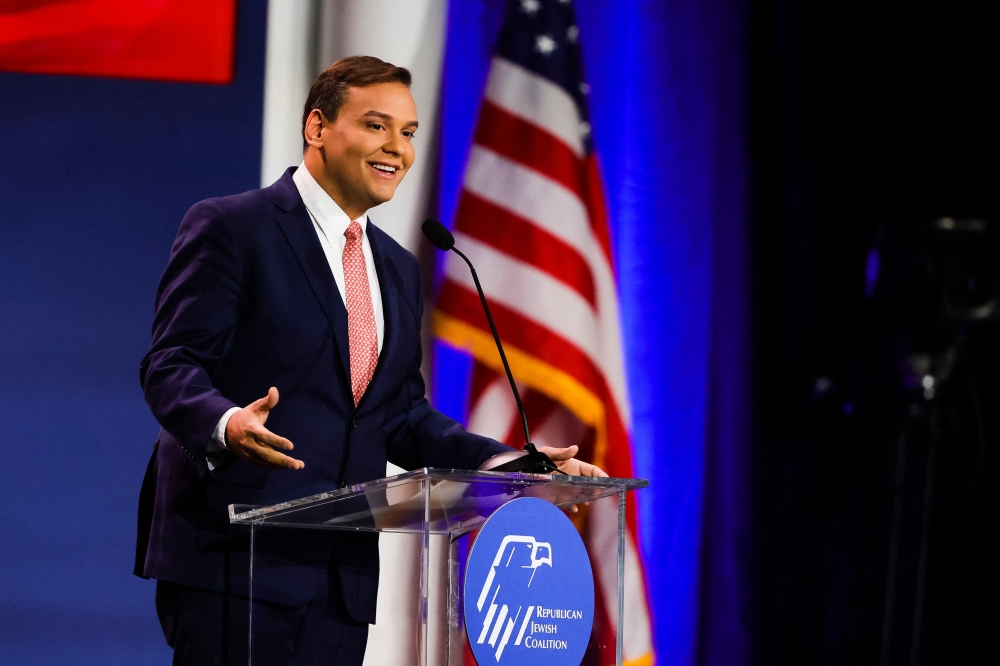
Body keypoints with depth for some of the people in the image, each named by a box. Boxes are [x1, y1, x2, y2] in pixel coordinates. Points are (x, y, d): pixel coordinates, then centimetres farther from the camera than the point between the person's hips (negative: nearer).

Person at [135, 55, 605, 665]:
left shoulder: (398, 269, 21)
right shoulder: (230, 228, -2)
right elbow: (171, 364, -9)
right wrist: (226, 424, -31)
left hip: (342, 573, 6)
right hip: (235, 556, -6)